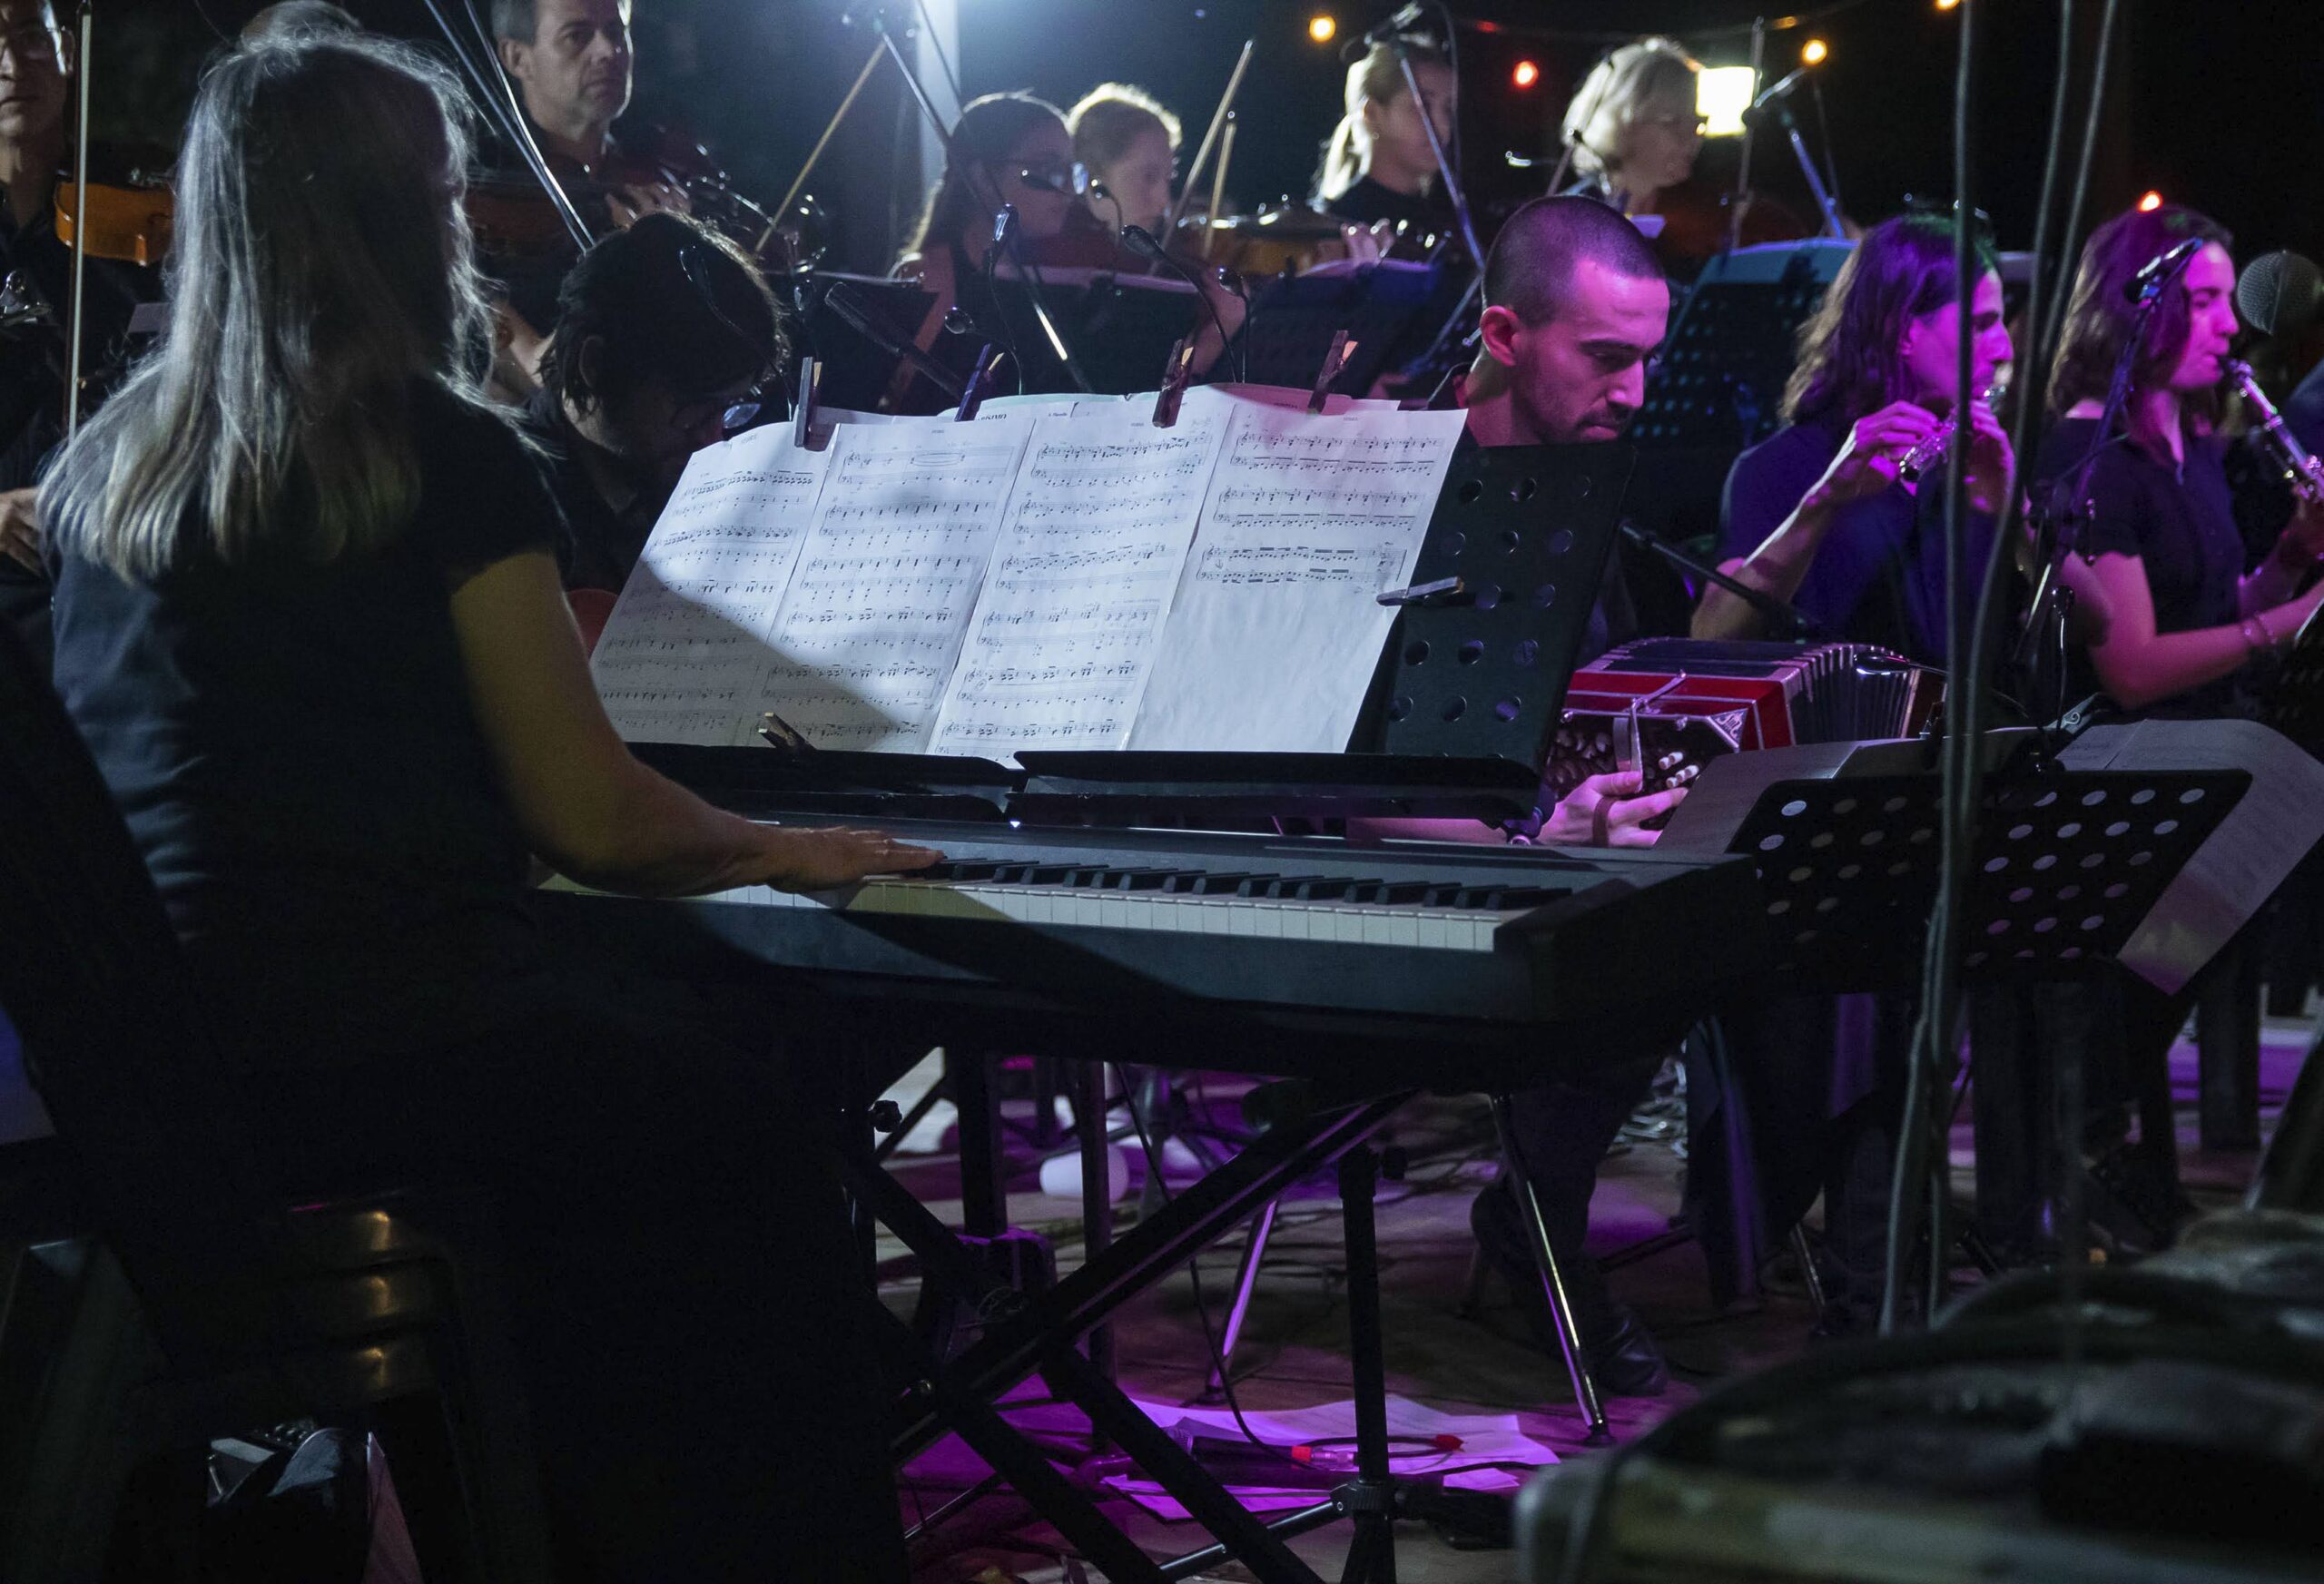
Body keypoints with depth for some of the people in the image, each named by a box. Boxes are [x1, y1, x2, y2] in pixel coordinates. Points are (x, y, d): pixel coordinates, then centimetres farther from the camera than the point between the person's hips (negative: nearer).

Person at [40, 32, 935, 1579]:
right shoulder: (444, 454, -9)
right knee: (753, 1128, 18)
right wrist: (779, 848, 9)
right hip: (362, 1060, -7)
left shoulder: (108, 467, 10)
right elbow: (592, 818, -8)